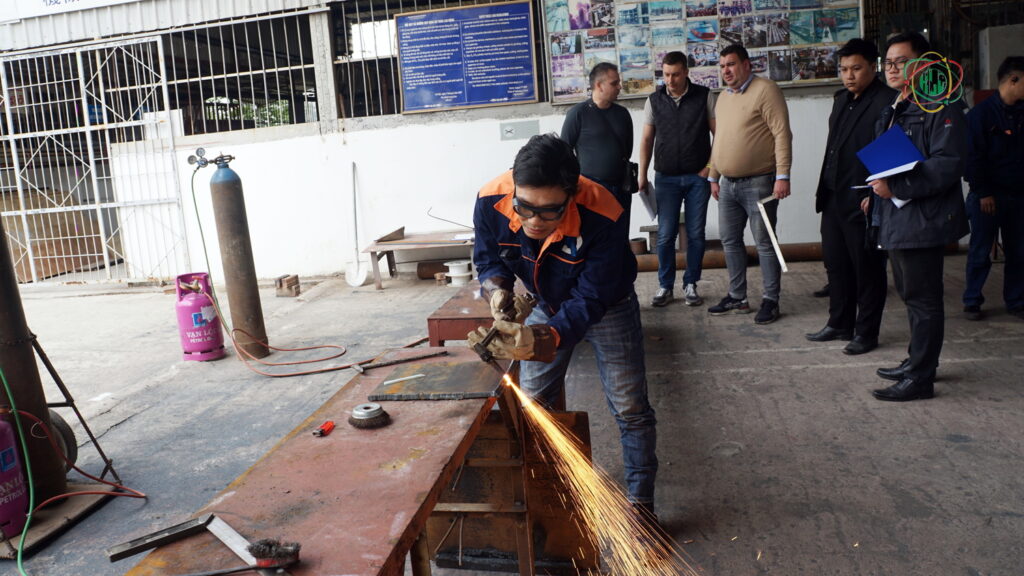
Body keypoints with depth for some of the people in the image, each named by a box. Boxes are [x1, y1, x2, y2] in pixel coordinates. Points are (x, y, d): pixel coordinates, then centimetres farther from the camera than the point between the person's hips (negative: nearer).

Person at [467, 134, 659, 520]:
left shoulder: (602, 217, -40)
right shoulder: (491, 201, -29)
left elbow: (589, 301, -36)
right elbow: (488, 259, -10)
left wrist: (539, 340, -52)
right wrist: (498, 291, -33)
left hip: (605, 307, -3)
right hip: (546, 304, 4)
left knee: (630, 409, 2)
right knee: (533, 405, 12)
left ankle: (640, 503, 22)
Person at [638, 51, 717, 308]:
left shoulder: (704, 97, -1)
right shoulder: (654, 100, 4)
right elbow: (647, 139, 7)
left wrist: (710, 167, -6)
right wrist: (642, 176, 4)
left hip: (698, 177, -1)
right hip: (666, 178, 1)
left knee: (696, 234, 4)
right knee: (665, 235, 0)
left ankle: (691, 284, 16)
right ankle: (665, 286, 11)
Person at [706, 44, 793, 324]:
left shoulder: (765, 90, -9)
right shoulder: (723, 97, 15)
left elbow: (782, 134, -15)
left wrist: (782, 176, -20)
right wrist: (713, 176, 19)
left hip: (758, 183, -8)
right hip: (728, 184, 8)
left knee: (765, 243, -1)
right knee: (730, 241, 12)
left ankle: (771, 301, 9)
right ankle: (737, 297, 24)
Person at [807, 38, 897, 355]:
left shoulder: (886, 101, -11)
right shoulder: (841, 99, 14)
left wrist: (876, 196, -20)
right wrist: (824, 191, 16)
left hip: (863, 201, -8)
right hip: (833, 199, 8)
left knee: (867, 269, 4)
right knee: (836, 265, 15)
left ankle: (866, 333, 16)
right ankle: (840, 324, 29)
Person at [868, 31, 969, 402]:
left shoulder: (940, 106, -10)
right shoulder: (893, 112, 19)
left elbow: (948, 164, -20)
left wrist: (898, 187, -23)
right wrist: (878, 185, 10)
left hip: (922, 218, -10)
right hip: (895, 218, 10)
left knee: (923, 299, -3)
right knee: (911, 294, 18)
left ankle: (920, 378, 4)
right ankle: (918, 361, 31)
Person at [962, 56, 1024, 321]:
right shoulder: (981, 113, -8)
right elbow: (973, 157, -10)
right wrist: (982, 192, -13)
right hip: (988, 196, -5)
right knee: (980, 251, 2)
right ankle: (972, 301, 13)